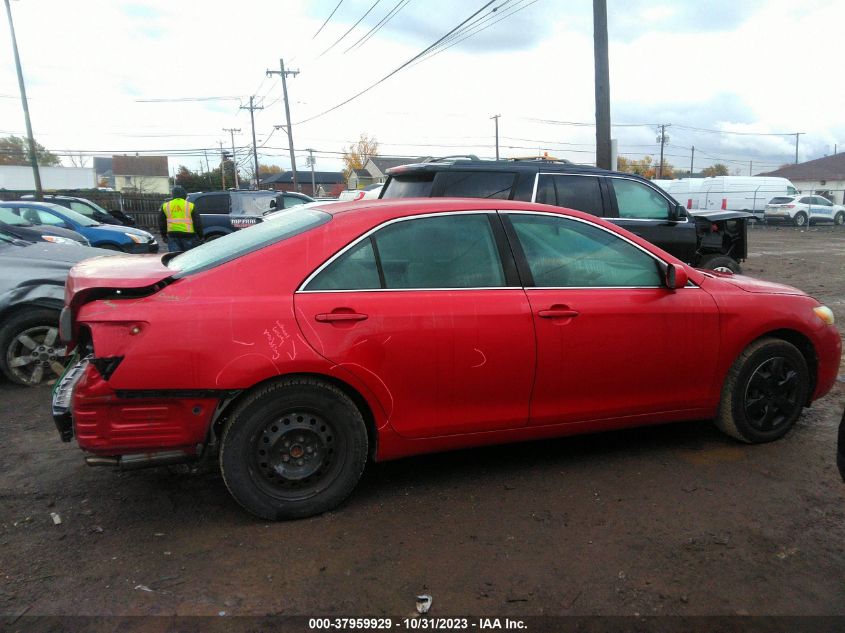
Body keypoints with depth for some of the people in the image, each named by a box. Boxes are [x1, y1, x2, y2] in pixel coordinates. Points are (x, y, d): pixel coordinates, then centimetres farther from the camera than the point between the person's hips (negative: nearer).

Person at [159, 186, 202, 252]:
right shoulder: (190, 205, -3)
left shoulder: (165, 206, 8)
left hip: (172, 236, 3)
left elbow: (161, 223, 15)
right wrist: (200, 236, 7)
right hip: (188, 236, -3)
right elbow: (197, 222, -2)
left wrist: (164, 235, 26)